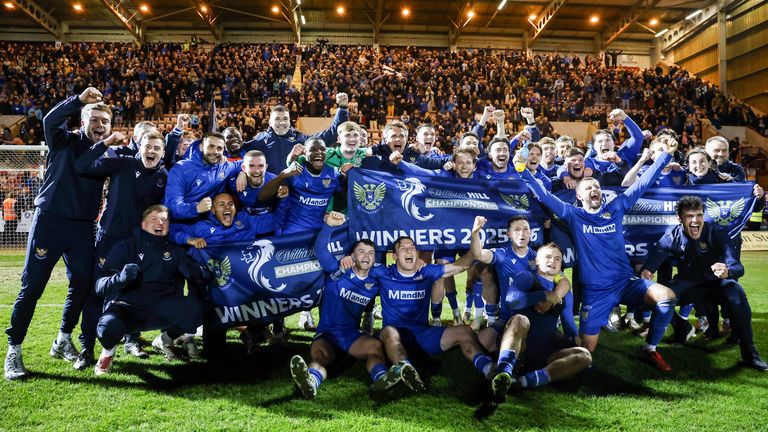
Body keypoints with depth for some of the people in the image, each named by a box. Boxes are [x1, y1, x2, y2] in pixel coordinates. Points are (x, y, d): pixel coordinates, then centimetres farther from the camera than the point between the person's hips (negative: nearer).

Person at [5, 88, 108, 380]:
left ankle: (63, 341, 23)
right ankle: (13, 351, 6)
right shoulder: (65, 141, 1)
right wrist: (79, 100, -28)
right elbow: (50, 120, -19)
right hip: (49, 221, -4)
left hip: (83, 228, 4)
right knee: (32, 286, -2)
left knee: (83, 285, 5)